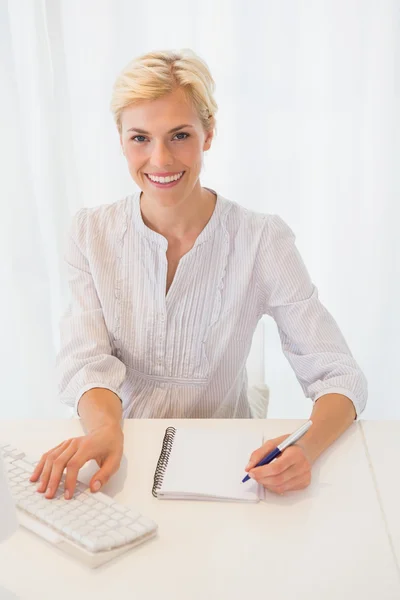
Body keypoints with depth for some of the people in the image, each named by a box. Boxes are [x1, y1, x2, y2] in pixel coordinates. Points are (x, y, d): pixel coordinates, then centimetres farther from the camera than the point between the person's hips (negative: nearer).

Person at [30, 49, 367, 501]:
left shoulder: (262, 241, -9)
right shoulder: (91, 234, -2)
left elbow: (337, 375, -11)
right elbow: (85, 359, -9)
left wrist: (307, 448, -33)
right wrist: (105, 427, -31)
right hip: (125, 457, 2)